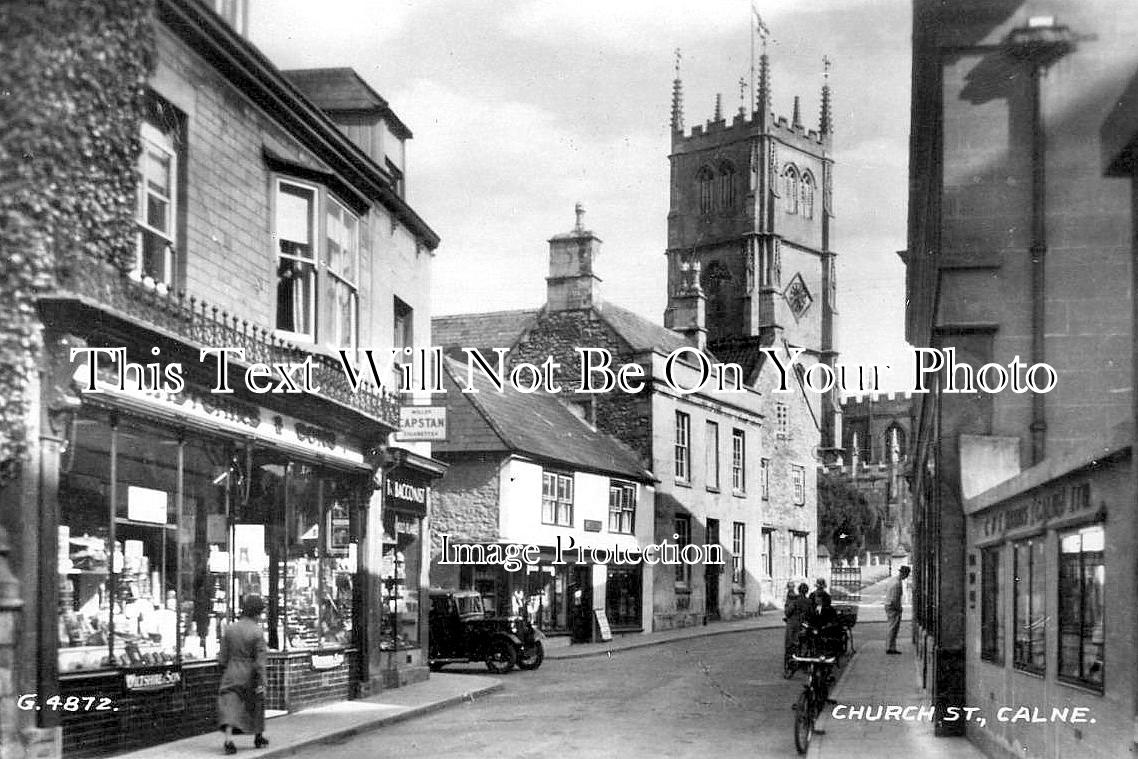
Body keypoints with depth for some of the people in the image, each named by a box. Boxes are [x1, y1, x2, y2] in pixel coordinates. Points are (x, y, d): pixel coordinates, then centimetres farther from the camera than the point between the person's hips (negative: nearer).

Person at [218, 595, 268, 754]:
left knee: (230, 707, -4)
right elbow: (260, 659, -15)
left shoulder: (229, 629, -1)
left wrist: (224, 673, 17)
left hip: (232, 675, 2)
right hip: (251, 676, -2)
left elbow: (223, 657, 2)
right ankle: (259, 738, 32)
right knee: (256, 704, 19)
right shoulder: (257, 632, -13)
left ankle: (229, 740, -23)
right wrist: (260, 683, -13)